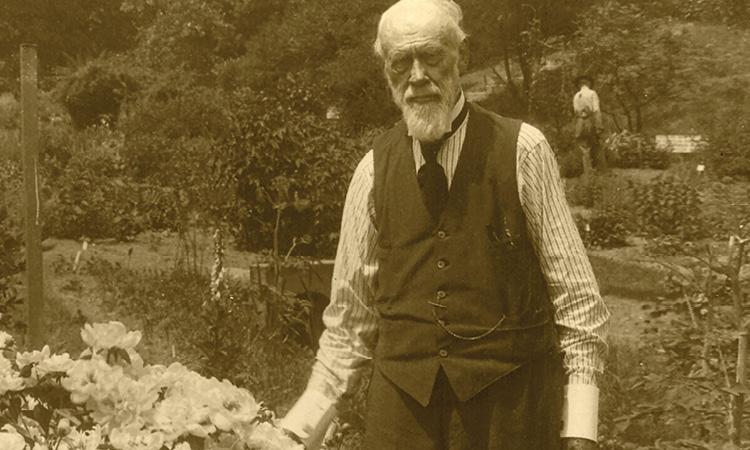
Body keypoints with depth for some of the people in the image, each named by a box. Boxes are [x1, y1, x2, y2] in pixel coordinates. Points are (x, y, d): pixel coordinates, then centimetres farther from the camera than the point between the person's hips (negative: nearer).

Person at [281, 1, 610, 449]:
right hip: (402, 395, 2)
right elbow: (352, 314, 8)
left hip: (508, 396, -2)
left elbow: (576, 299, -4)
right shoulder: (375, 169, 2)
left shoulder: (522, 151, -6)